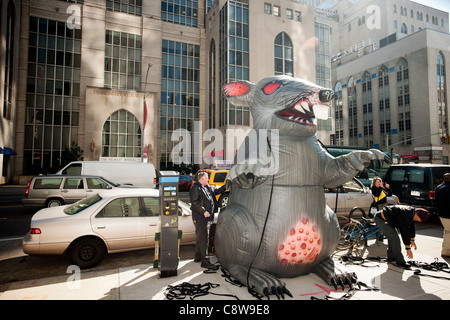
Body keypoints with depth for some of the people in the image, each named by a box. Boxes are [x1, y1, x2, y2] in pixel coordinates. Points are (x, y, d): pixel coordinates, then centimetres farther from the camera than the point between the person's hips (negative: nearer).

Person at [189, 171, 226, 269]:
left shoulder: (206, 187, 15)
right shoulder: (195, 188, -14)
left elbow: (215, 192, 28)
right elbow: (194, 202, -21)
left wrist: (225, 187, 23)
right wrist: (203, 211, -26)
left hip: (205, 217, 10)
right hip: (199, 217, -9)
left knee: (200, 237, 18)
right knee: (203, 239, -8)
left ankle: (198, 257, 31)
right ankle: (204, 261, -4)